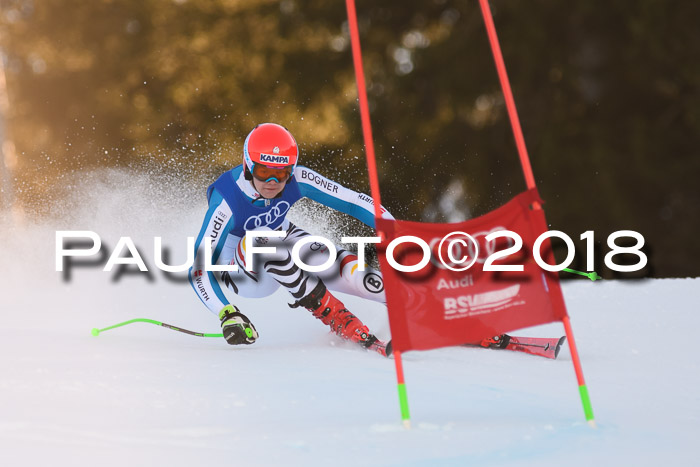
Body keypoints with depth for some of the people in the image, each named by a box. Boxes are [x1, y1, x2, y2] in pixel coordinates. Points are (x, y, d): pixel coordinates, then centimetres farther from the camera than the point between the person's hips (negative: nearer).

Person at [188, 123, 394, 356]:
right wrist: (227, 315, -46)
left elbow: (353, 201, -20)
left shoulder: (297, 179, -24)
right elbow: (199, 269, -34)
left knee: (350, 271, -24)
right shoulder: (227, 203, -33)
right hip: (243, 272, -3)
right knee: (259, 240, -37)